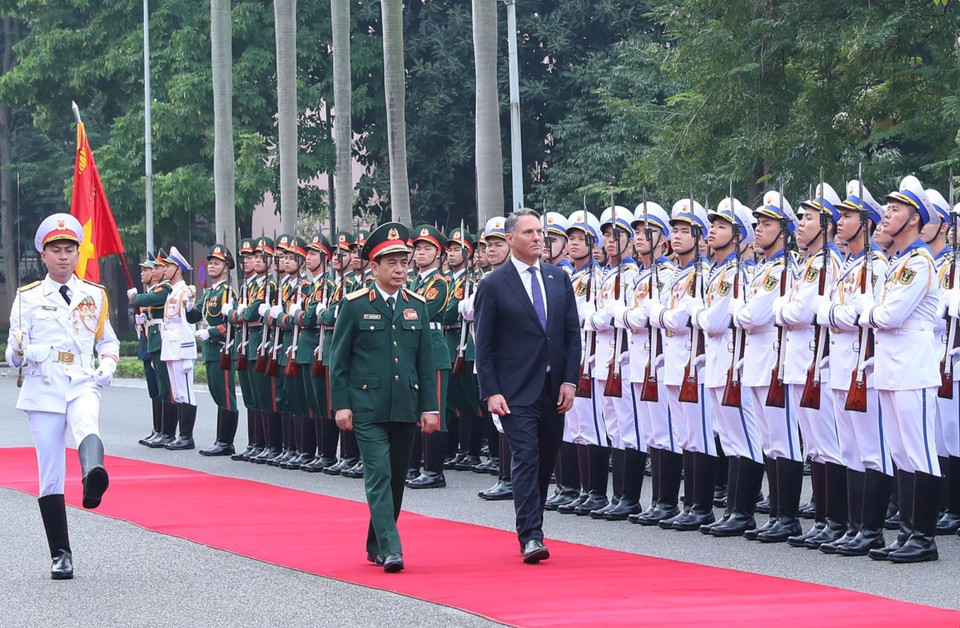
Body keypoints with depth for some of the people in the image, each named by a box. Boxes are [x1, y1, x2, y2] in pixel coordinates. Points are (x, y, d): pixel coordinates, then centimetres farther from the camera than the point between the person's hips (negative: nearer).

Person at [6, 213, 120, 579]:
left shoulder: (95, 296, 13)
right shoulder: (28, 298, 8)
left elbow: (108, 342, 22)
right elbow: (14, 354, 5)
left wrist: (108, 366, 0)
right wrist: (20, 353, -20)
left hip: (82, 385, 0)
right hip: (42, 390, 0)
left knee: (87, 426, -36)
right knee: (51, 475, 0)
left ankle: (94, 479, -68)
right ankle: (60, 555, 8)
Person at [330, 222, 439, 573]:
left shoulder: (416, 306, 9)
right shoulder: (354, 305, -2)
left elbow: (426, 361, 11)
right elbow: (339, 360, 0)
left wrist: (429, 407, 6)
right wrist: (341, 405, -6)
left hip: (405, 408, 4)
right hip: (367, 408, -4)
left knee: (396, 478, 9)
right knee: (379, 475, -12)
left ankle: (376, 546, 23)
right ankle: (390, 551, -17)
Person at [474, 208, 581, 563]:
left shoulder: (559, 279, 10)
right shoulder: (493, 286, -3)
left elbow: (573, 332, 9)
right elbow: (484, 344, -4)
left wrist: (570, 380, -1)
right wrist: (490, 392, -11)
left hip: (554, 388, 5)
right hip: (516, 391, -5)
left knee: (546, 461, 10)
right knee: (526, 458, -12)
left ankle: (530, 527, 23)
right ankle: (531, 537, -13)